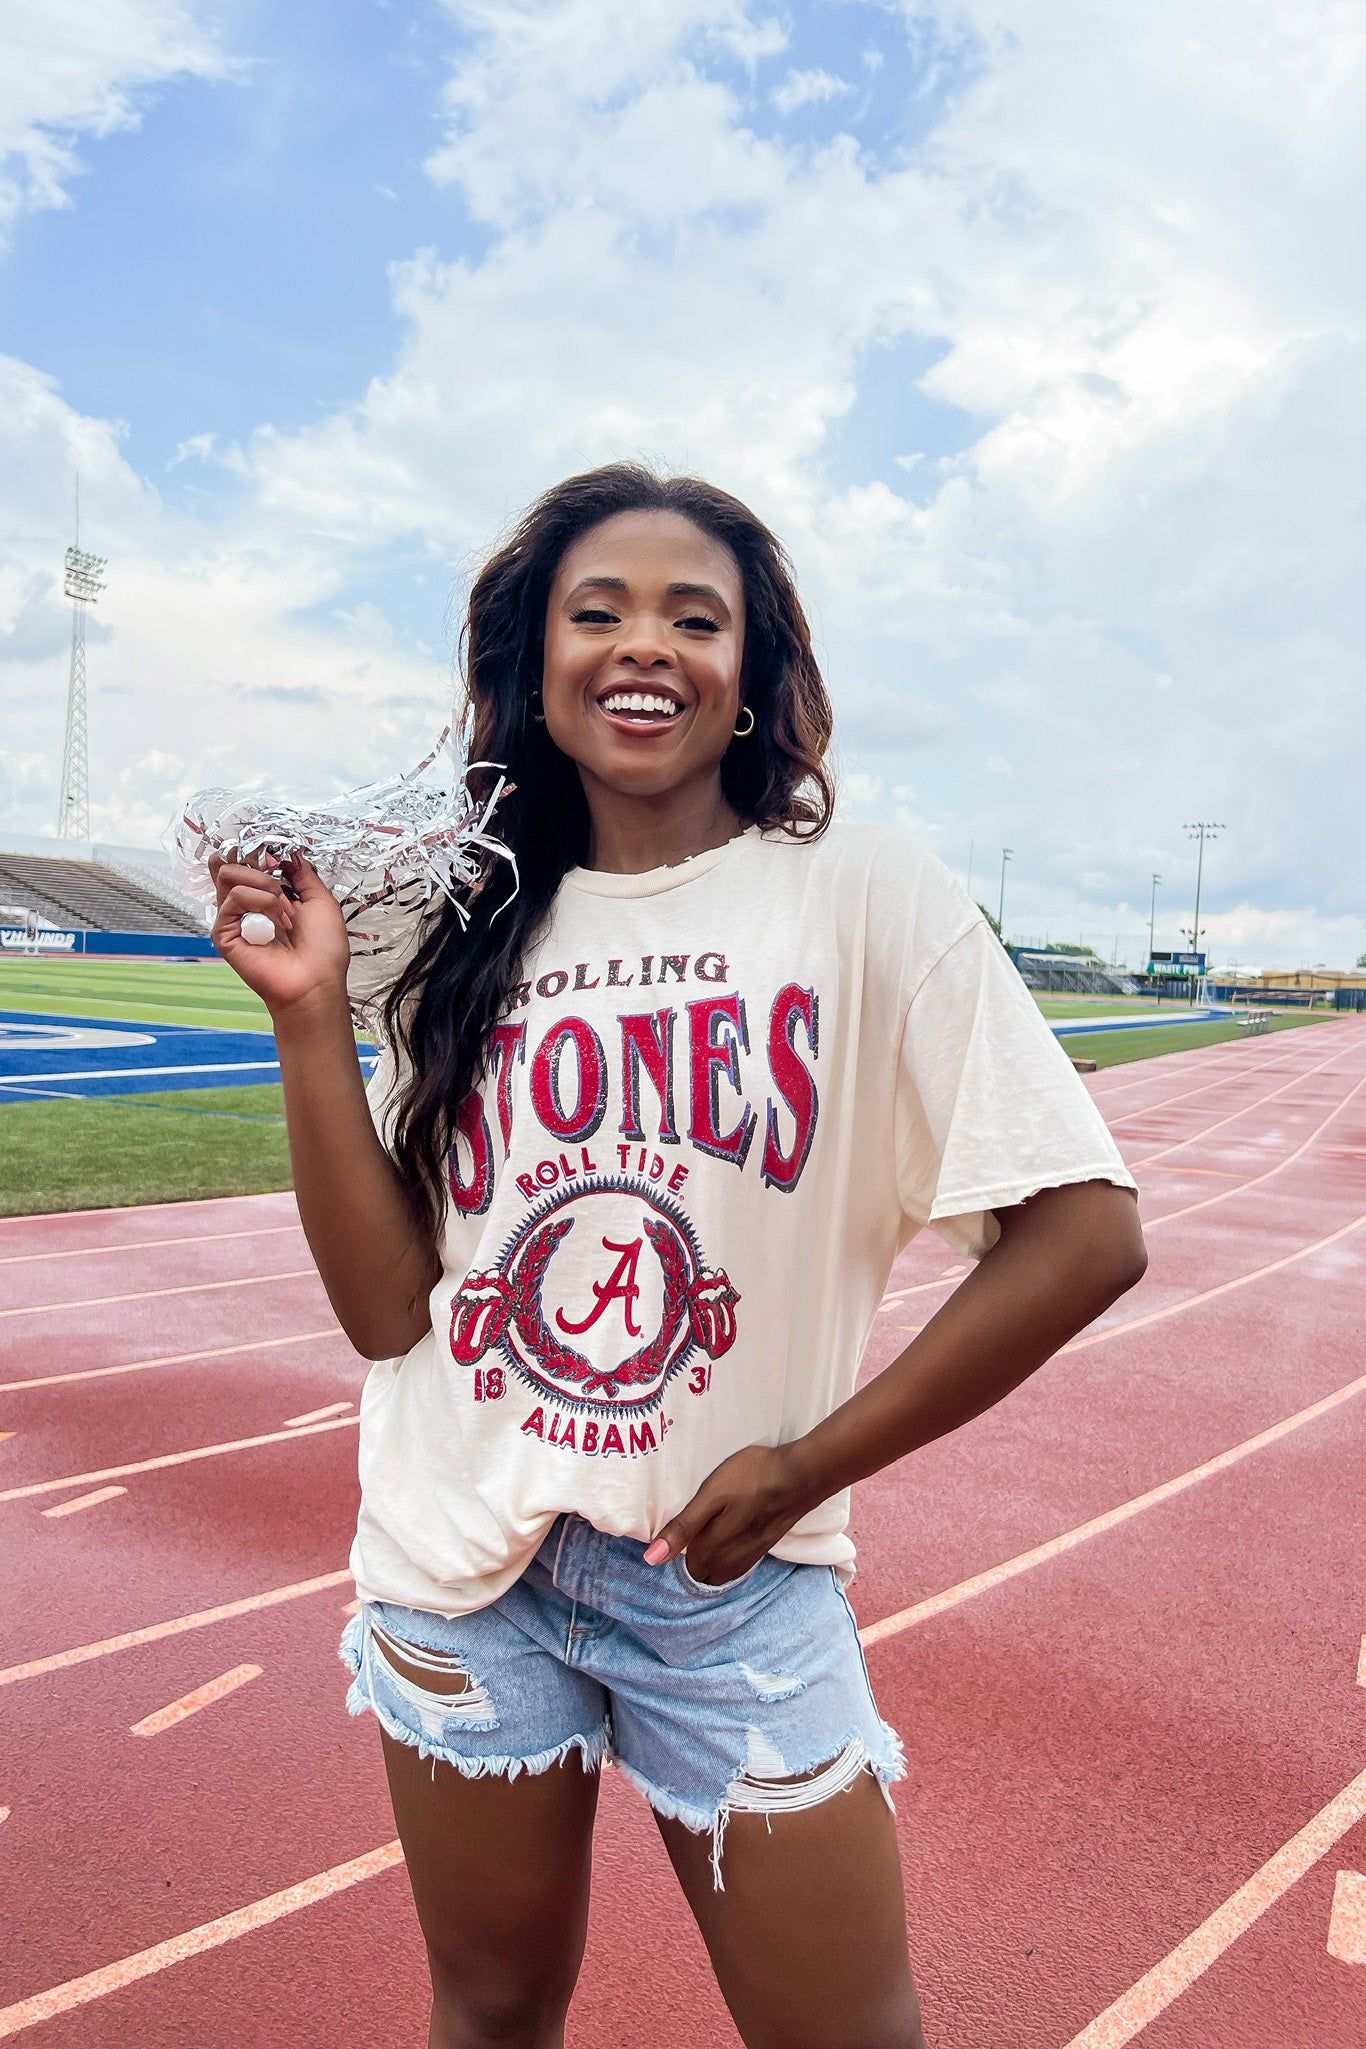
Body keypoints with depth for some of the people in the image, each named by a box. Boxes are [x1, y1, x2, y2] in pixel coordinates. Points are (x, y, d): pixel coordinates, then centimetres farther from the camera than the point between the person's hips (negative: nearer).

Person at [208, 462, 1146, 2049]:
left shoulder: (862, 892, -10)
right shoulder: (470, 939, 0)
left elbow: (1084, 1236, -13)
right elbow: (385, 1310, -4)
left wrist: (803, 1469, -10)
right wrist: (311, 1011, -11)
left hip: (732, 1579, -2)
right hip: (460, 1567, 3)